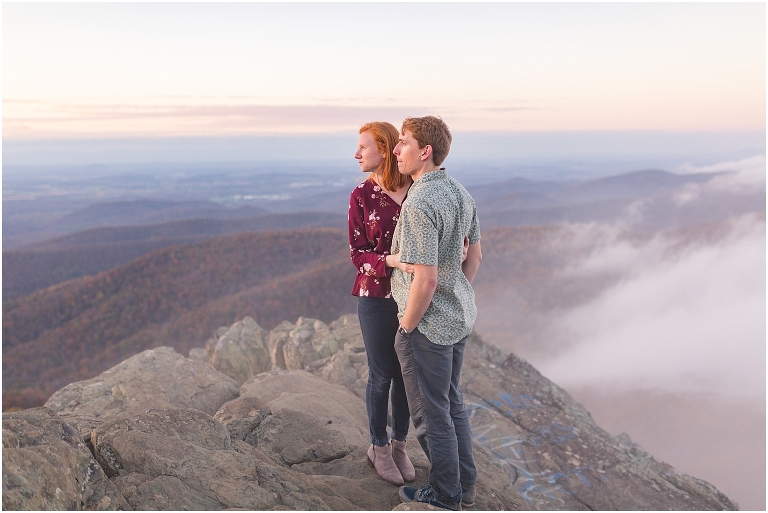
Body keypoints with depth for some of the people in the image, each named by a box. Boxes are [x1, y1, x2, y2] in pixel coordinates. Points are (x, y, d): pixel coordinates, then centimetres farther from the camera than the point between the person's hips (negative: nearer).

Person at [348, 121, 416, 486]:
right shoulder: (361, 196, -5)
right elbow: (357, 254, -6)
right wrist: (390, 261, -25)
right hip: (377, 298, -2)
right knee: (382, 375, 10)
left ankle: (399, 444, 34)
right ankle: (378, 447, 31)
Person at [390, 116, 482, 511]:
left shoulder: (419, 203, -25)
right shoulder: (460, 192, 3)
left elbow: (426, 279, -27)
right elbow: (475, 255, 12)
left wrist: (406, 327, -13)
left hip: (427, 326, -9)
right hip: (459, 318, 9)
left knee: (431, 413, 10)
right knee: (452, 403, 23)